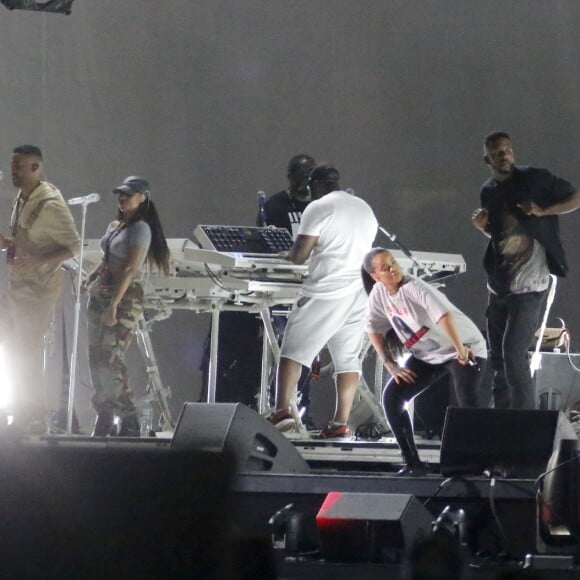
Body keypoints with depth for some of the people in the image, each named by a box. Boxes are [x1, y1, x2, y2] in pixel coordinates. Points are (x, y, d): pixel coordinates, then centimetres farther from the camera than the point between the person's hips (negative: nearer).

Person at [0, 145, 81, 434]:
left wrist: (37, 260, -28)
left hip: (39, 288, -9)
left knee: (27, 353, -3)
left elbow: (74, 245, -18)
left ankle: (35, 419, 7)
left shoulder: (50, 205, -20)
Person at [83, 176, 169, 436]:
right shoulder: (115, 226, 17)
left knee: (109, 360, -15)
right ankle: (103, 419, 12)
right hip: (100, 295, 9)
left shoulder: (140, 229, -10)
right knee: (96, 358, 6)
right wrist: (90, 278, 5)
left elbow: (129, 270, -16)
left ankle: (129, 422, -9)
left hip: (125, 298, -9)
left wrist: (114, 305, -22)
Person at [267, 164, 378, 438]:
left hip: (326, 292, -6)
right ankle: (340, 422, -1)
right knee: (348, 358, 6)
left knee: (293, 349, -2)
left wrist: (289, 255, 13)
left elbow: (300, 254, -9)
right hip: (360, 293, 6)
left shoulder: (318, 208, -5)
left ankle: (282, 410, -14)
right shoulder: (365, 209, 17)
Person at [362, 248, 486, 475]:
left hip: (465, 349, -7)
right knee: (391, 397, -5)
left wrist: (460, 350, -54)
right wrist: (391, 365, -1)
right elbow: (373, 328, 7)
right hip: (427, 355, 7)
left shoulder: (414, 288, -28)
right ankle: (413, 463, 2)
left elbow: (444, 315, -43)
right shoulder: (379, 293, -7)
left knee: (468, 403, -29)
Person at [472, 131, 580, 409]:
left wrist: (542, 211, -17)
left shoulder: (534, 179, -8)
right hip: (499, 284, 7)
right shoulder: (489, 192, 10)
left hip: (528, 284, -7)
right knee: (497, 356, 11)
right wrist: (482, 226, 1)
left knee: (514, 352, -15)